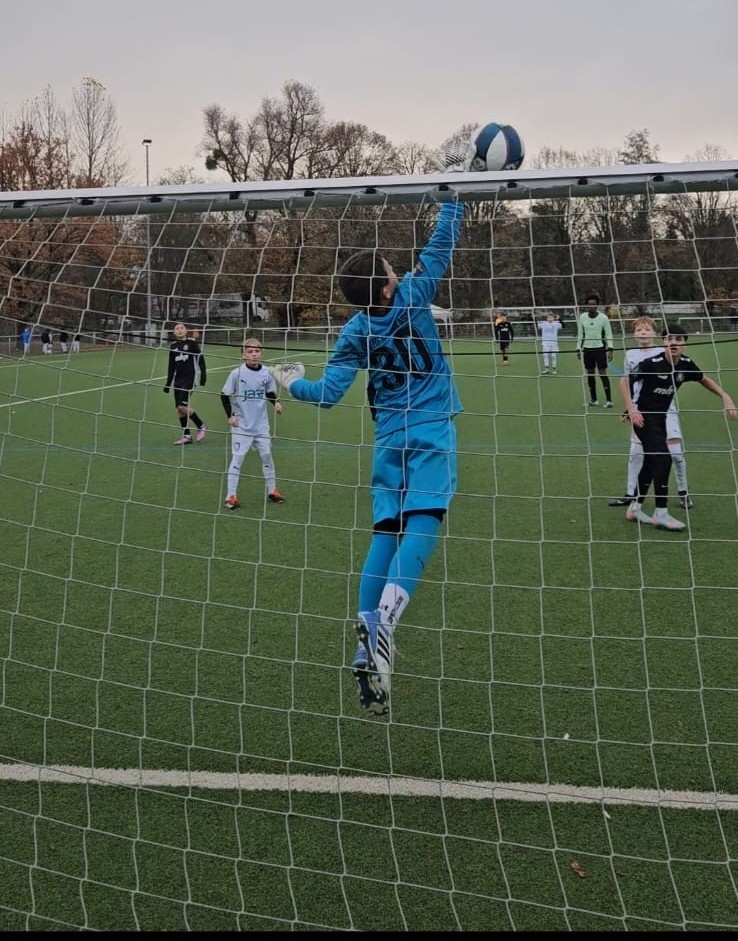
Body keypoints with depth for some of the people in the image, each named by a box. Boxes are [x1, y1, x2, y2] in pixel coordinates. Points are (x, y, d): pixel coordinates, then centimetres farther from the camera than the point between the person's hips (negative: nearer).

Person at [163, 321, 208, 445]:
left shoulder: (192, 343, -3)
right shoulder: (173, 346, 11)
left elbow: (200, 358, -5)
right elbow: (171, 366, 17)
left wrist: (203, 374, -14)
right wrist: (168, 383, 17)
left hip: (190, 378, -6)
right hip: (178, 379, 6)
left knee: (183, 406, -17)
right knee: (179, 409, 3)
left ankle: (201, 426, 3)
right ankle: (187, 436, 12)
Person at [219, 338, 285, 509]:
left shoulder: (266, 373, -3)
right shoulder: (237, 373, -12)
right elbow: (225, 395, -5)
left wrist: (277, 402, -8)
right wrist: (230, 415, -10)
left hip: (261, 424, 4)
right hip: (241, 425, -4)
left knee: (266, 455, 11)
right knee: (237, 457, -4)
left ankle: (272, 490, 26)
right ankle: (231, 496, 2)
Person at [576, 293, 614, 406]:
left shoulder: (603, 317, -5)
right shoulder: (582, 317, 4)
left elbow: (608, 334, -3)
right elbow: (580, 334, 11)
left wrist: (610, 349, -10)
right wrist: (578, 349, 7)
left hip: (600, 349, -3)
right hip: (587, 349, 3)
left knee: (603, 373, -7)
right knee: (590, 373, 6)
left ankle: (608, 400, -6)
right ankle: (593, 399, 17)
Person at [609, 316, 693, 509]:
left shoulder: (663, 353, -1)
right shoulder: (630, 355, 6)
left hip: (665, 409, -2)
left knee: (676, 451, -5)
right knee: (635, 453, 7)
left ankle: (683, 492, 12)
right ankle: (630, 494, 18)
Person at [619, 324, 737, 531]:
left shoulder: (686, 364, -5)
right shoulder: (652, 364, -22)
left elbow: (704, 379, 13)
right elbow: (625, 381, -15)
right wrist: (631, 410, -23)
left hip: (660, 417, 7)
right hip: (643, 417, -7)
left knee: (651, 463, 13)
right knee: (663, 458, -17)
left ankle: (635, 508, 27)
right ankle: (661, 514, -10)